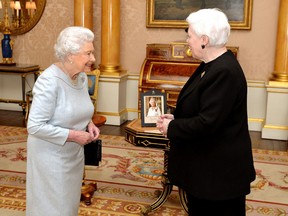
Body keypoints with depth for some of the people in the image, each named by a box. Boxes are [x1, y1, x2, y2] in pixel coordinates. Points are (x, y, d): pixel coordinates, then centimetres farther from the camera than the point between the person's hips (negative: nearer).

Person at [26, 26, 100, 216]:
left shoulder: (82, 76, 0)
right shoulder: (49, 81, -24)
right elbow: (35, 126, -25)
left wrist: (89, 124, -4)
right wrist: (73, 135, -24)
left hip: (74, 153, 7)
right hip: (51, 155, -7)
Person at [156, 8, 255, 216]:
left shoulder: (224, 72, -26)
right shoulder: (213, 65, 6)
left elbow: (207, 123, -29)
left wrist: (171, 127, -15)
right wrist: (175, 117, 2)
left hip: (219, 169, -10)